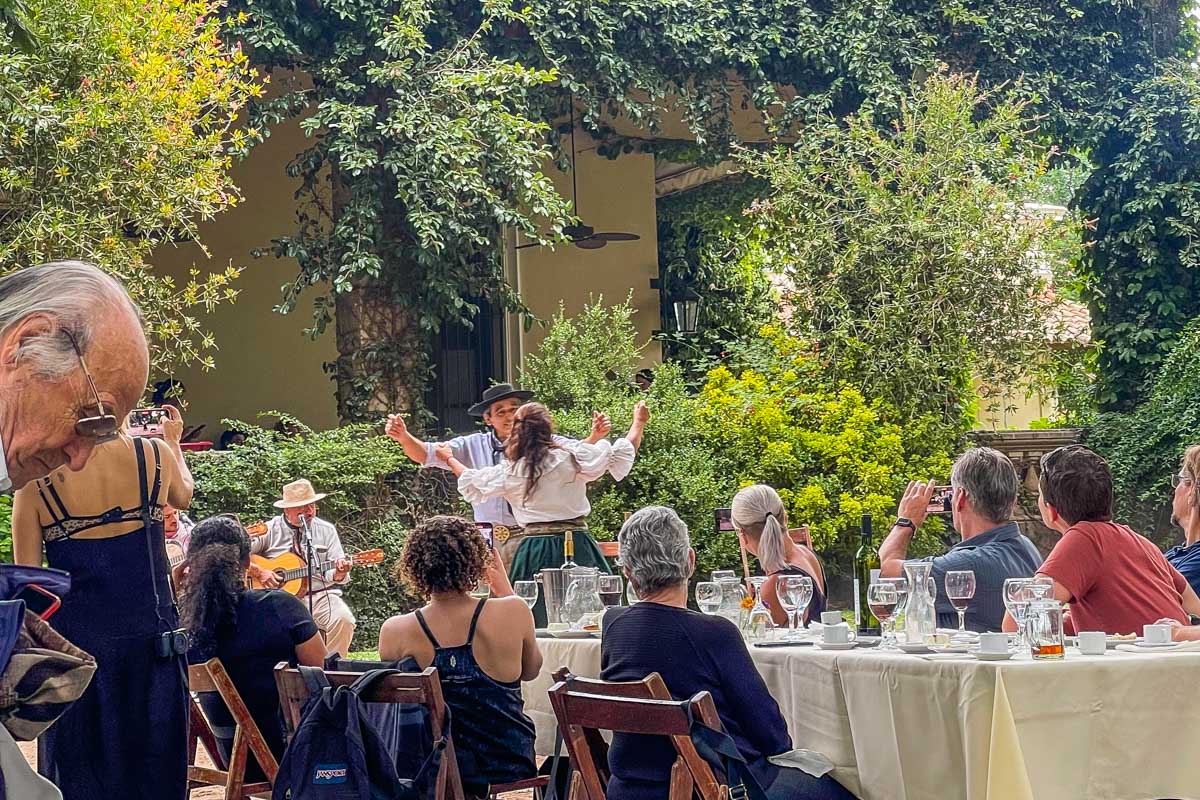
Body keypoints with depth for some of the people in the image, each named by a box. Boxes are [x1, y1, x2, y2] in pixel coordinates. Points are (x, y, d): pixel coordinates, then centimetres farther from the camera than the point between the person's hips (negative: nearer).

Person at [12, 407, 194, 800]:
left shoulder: (36, 477, -8)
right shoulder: (156, 455, -6)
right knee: (152, 761, 12)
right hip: (150, 634, 1)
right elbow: (183, 495, 19)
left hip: (75, 639, -1)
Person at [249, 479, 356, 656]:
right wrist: (259, 572, -14)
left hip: (320, 595, 2)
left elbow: (332, 574, 6)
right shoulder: (270, 530, 3)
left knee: (344, 619, -27)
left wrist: (339, 573, -18)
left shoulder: (326, 530, 11)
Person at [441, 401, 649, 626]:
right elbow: (622, 453, 2)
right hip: (576, 548, -2)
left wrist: (449, 459, 40)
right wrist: (639, 422, 19)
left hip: (535, 552, 2)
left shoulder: (508, 472, 2)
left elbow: (471, 484, 21)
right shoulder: (572, 458, -6)